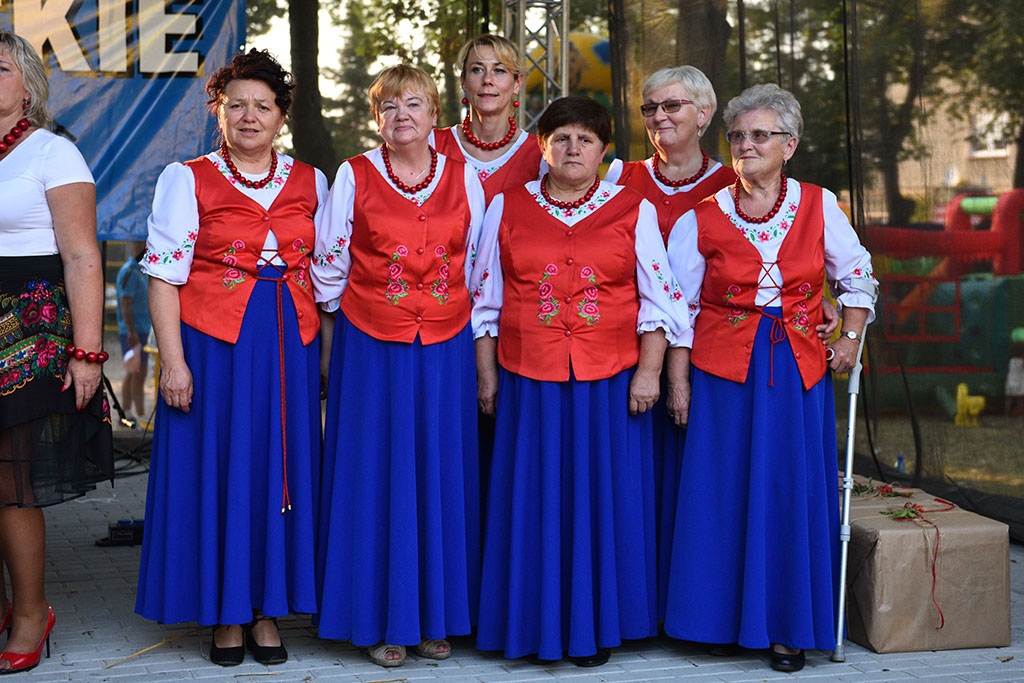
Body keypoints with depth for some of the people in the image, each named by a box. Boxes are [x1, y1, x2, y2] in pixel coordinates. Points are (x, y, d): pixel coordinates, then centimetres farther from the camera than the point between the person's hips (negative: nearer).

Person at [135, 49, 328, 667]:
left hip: (291, 348, 3)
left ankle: (268, 609, 18)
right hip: (215, 344, -3)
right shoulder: (188, 180, 1)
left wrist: (328, 358, 6)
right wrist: (173, 359, -11)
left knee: (282, 470, 5)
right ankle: (226, 613, 15)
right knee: (218, 471, 1)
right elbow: (165, 276, -3)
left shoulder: (310, 182, 10)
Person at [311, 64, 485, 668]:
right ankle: (383, 619, 13)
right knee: (376, 477, 2)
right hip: (371, 347, -2)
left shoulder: (466, 180, 5)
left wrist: (476, 337, 11)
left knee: (441, 475, 6)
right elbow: (329, 264, 5)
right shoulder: (353, 177, -1)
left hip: (446, 348, 2)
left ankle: (437, 615, 18)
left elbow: (479, 267, 11)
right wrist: (348, 323, 8)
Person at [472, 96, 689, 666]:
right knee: (535, 500, 5)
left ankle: (595, 625, 17)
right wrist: (487, 375, 5)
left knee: (603, 498, 4)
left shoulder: (635, 211, 4)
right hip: (529, 382, 1)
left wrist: (648, 372, -5)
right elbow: (487, 298, 9)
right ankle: (537, 623, 18)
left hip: (611, 383, -1)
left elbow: (658, 299, 3)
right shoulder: (508, 208, 7)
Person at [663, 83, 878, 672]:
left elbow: (857, 276, 14)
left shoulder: (819, 205, 3)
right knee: (725, 490, 2)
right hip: (724, 369, -1)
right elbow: (679, 302, 3)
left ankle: (790, 626, 14)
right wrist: (677, 379, -1)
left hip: (799, 369, 1)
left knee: (793, 492, 2)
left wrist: (852, 337, 1)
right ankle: (731, 617, 16)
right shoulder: (703, 213, 1)